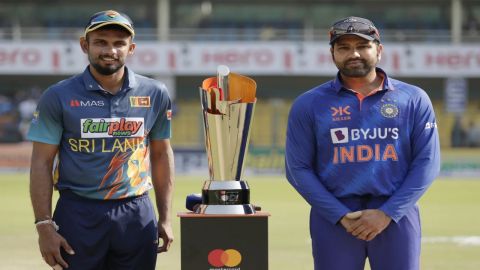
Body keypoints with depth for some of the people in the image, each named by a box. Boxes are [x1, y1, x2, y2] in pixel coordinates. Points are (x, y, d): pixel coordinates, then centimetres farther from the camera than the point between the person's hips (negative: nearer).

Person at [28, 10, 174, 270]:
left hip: (136, 214, 2)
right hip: (78, 215, -2)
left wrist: (165, 218, 10)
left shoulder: (155, 94, 6)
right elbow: (42, 163, -2)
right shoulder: (59, 97, -2)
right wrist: (44, 226, -9)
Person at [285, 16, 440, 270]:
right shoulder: (308, 104, 5)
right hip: (333, 218, 0)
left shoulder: (414, 100, 6)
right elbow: (298, 169, 1)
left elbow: (426, 163, 2)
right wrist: (340, 216, -10)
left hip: (396, 217, 1)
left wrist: (388, 213, -10)